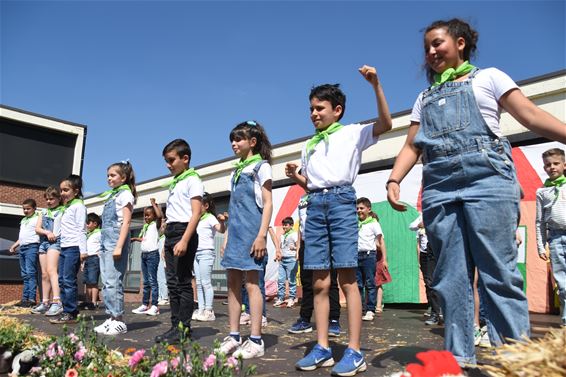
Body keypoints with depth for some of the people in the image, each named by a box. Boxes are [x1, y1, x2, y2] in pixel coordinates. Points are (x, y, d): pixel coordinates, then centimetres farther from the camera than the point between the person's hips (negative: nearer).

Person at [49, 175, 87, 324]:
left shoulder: (79, 205, -5)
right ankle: (68, 311, 13)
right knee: (62, 280, 8)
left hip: (73, 247, -9)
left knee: (69, 280, -9)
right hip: (64, 247, 9)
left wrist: (83, 250, -17)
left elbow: (81, 229, -12)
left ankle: (70, 313, -5)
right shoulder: (66, 207, 20)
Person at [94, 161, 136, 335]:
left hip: (116, 238, -8)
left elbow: (126, 222, -11)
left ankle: (118, 321, -5)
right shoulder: (111, 196, 20)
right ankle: (111, 318, 12)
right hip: (105, 240, 9)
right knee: (106, 282, 7)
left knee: (113, 281, -10)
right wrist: (103, 244, 15)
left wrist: (119, 246, -18)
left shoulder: (125, 194, -3)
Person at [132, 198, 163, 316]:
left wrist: (154, 204, -14)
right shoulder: (145, 226, 18)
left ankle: (154, 306, -9)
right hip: (144, 254, 8)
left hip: (152, 254, -8)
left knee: (152, 280, -10)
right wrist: (136, 239, 11)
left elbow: (160, 215, -24)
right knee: (146, 281, 12)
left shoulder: (155, 224, -4)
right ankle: (145, 304, 18)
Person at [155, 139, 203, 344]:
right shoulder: (174, 183, 21)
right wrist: (168, 242, 17)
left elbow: (196, 213, -13)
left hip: (184, 231, -8)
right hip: (170, 233, 9)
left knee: (183, 282, -6)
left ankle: (184, 328, 0)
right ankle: (175, 325, 15)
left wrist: (184, 240, -22)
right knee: (172, 283, 8)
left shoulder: (192, 180, -4)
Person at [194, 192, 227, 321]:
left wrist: (222, 222, -45)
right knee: (198, 283, 8)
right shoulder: (197, 220, 18)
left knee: (206, 282, -8)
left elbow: (221, 230, -26)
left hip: (206, 252, -9)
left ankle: (209, 311, -3)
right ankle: (201, 310, 12)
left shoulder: (210, 218, -7)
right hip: (196, 253, 9)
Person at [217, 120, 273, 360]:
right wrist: (227, 236, 17)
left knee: (251, 283, -8)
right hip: (236, 231, 8)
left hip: (251, 231, -7)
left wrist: (262, 235, -17)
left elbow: (267, 203, -8)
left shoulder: (261, 166, -1)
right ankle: (234, 336, 14)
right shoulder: (237, 170, 20)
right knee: (233, 283, 6)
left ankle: (256, 341, -2)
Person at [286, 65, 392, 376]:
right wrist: (295, 176, 4)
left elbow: (385, 124, -8)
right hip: (315, 204, 5)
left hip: (341, 200, -5)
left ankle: (354, 352, -2)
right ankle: (322, 349, 10)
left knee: (347, 278, -7)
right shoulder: (309, 145, 23)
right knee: (320, 283, 3)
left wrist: (376, 85, -16)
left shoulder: (352, 132, 8)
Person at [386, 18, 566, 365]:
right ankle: (460, 358, 8)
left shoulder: (488, 77, 15)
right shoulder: (424, 98, 25)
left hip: (487, 178, -3)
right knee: (451, 279, 1)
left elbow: (531, 115, 4)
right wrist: (394, 180, -2)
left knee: (499, 274, -7)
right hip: (439, 187, 4)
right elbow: (412, 146, 16)